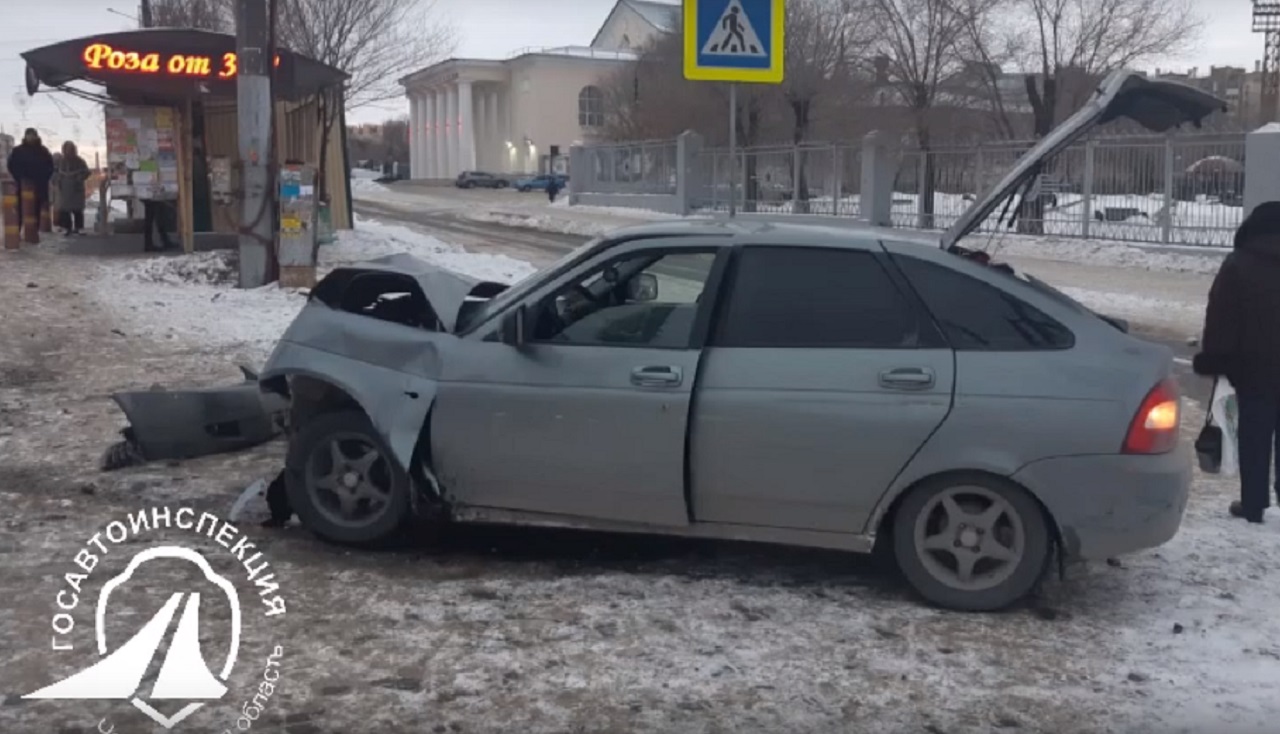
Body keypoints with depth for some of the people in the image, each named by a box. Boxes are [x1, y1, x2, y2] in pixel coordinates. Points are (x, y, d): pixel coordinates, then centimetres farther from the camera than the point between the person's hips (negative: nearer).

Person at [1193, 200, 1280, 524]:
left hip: (1253, 366, -3)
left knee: (1253, 437, 4)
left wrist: (1211, 359, -3)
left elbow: (1220, 318, -8)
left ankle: (1253, 504, 7)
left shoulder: (1238, 264, -6)